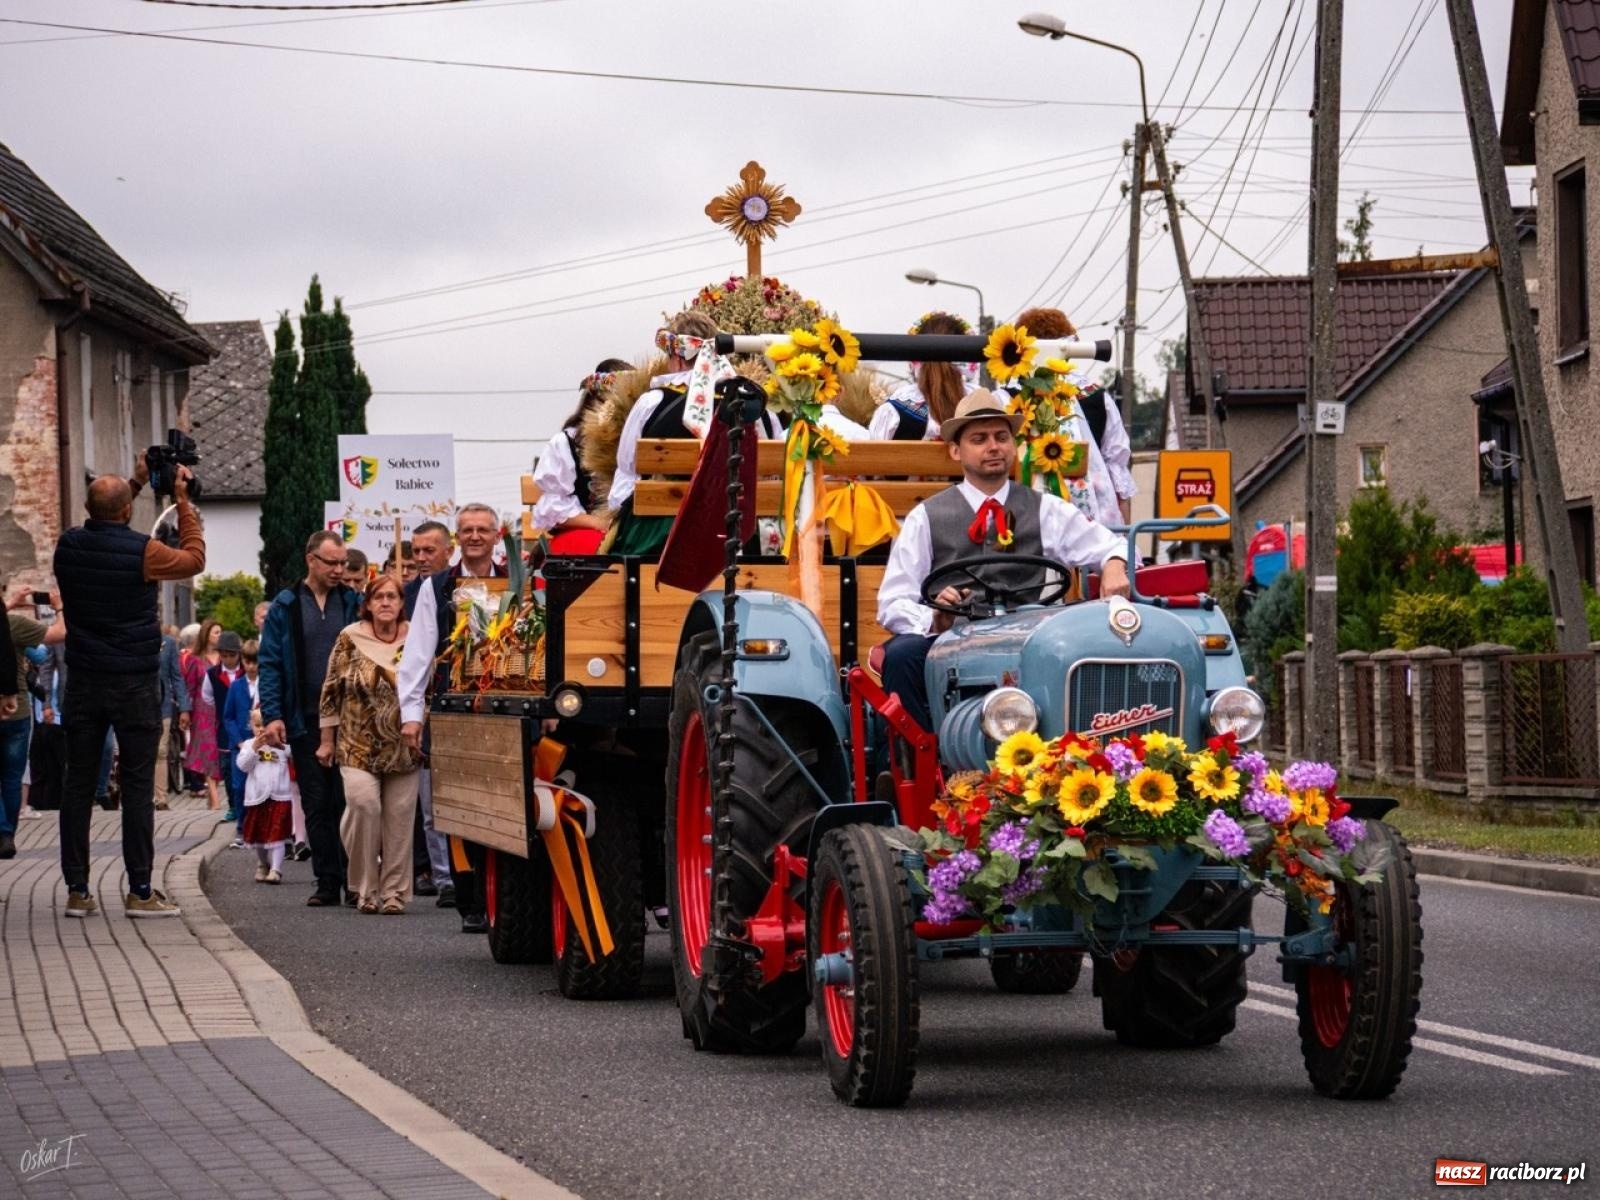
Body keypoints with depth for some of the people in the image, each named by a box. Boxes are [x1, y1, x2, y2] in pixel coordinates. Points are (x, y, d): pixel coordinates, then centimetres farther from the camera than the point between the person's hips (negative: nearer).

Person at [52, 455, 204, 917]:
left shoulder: (69, 547, 0)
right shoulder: (142, 551, -14)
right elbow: (194, 559, 4)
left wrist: (136, 482, 24)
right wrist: (182, 501, 10)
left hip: (83, 683, 4)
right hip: (134, 683, -4)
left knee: (78, 784, 7)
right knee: (137, 785, 0)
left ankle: (77, 891, 8)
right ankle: (140, 891, 0)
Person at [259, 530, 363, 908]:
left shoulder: (354, 603, 7)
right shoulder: (285, 607, 6)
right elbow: (270, 664, 4)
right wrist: (272, 715, -7)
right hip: (305, 722, 1)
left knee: (348, 802, -5)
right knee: (317, 806, 4)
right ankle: (327, 884, 8)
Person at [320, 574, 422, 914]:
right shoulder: (350, 638, -1)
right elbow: (331, 690, 2)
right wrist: (327, 740, 1)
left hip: (403, 747, 2)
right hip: (358, 745, -2)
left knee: (399, 816, 0)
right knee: (363, 802, -19)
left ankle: (394, 891, 10)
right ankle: (366, 886, -5)